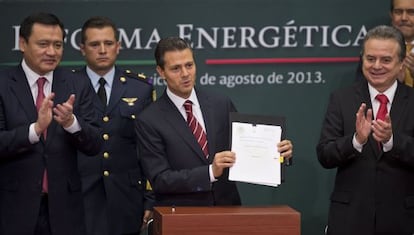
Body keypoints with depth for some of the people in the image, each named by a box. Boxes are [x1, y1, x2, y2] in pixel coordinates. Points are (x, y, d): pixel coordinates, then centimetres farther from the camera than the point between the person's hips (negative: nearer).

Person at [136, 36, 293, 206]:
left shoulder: (221, 104, 8)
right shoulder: (149, 121, -3)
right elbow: (159, 179, -9)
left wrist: (278, 152, -5)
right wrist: (211, 172, -19)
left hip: (226, 210, 3)